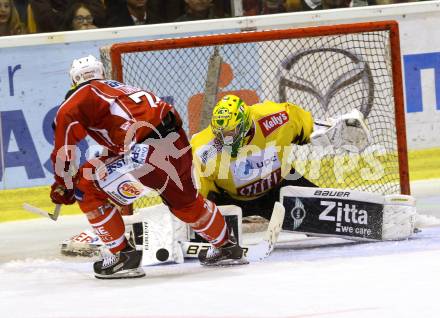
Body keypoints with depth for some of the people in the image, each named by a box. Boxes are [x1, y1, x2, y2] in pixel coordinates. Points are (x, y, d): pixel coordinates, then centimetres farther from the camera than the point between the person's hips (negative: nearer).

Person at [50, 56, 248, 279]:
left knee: (87, 191, 5)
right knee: (185, 201, 33)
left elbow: (64, 148, 3)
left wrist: (63, 187, 15)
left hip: (147, 152, -8)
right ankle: (226, 247, 49)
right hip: (178, 143, 8)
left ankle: (123, 255, 6)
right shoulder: (119, 88, 31)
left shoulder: (78, 98, 8)